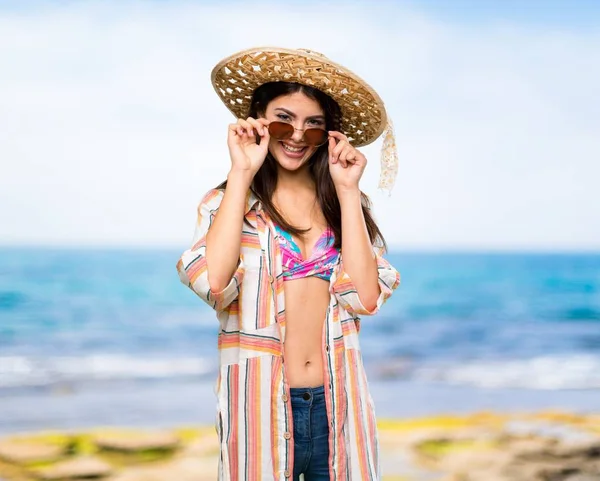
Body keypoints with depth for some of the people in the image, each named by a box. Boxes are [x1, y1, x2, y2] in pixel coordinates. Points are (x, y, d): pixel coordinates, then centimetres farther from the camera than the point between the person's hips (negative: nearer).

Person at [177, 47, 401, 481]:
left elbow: (367, 298, -8)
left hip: (337, 409, 2)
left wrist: (347, 191, -6)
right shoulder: (226, 203, 1)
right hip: (259, 409, -2)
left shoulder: (348, 205, 7)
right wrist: (241, 173, -13)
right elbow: (212, 283, -19)